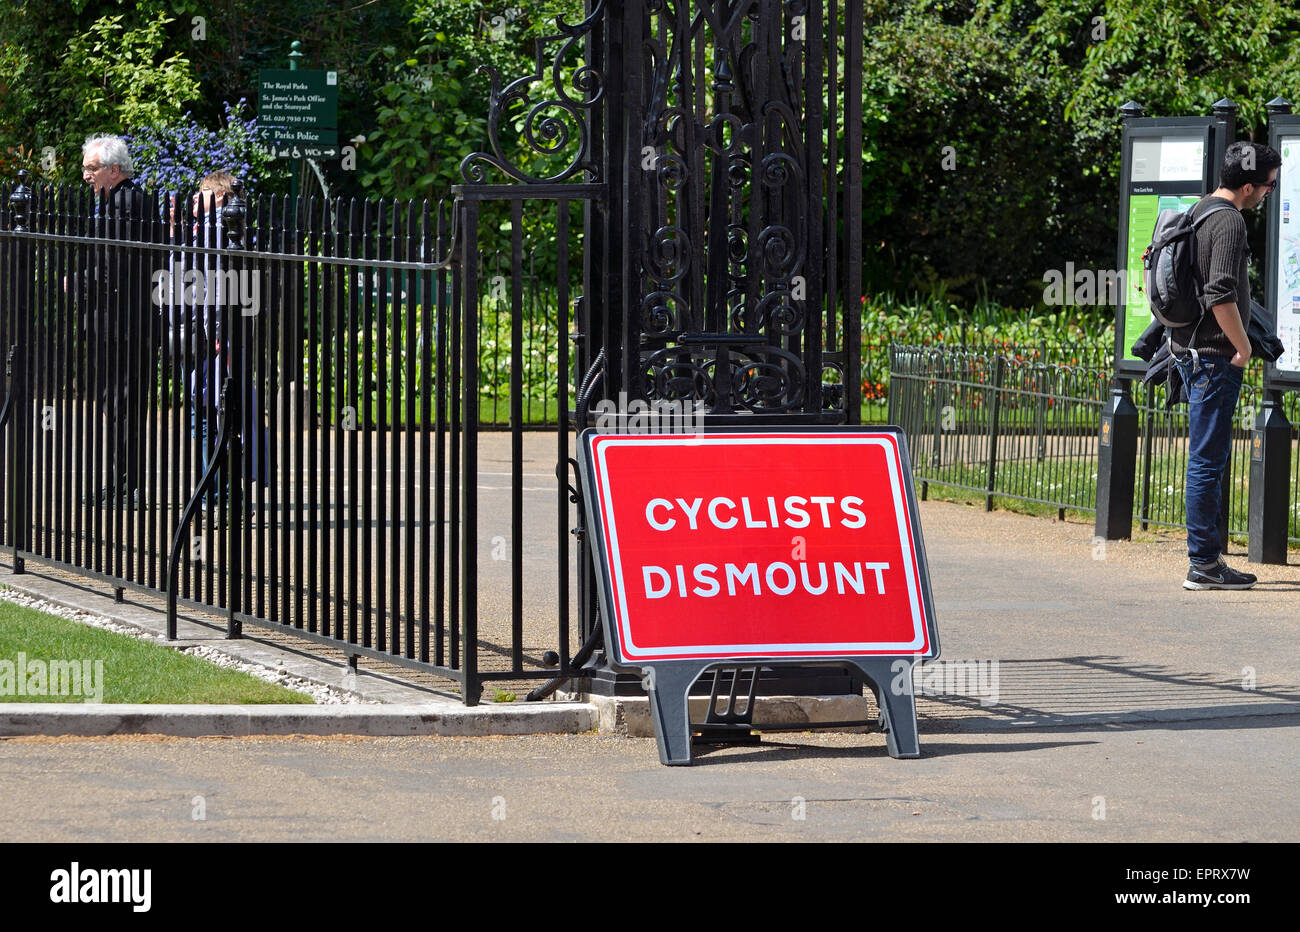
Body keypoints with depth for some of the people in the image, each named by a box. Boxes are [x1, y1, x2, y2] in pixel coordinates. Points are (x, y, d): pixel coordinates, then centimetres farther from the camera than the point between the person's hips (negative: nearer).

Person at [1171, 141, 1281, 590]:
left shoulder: (1200, 210, 13)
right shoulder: (1228, 221, -17)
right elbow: (1221, 296, -26)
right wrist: (1243, 347, -13)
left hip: (1189, 347, 10)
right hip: (1214, 356, -10)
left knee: (1207, 459, 14)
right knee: (1208, 459, -6)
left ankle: (1208, 556, 19)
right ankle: (1203, 563, -4)